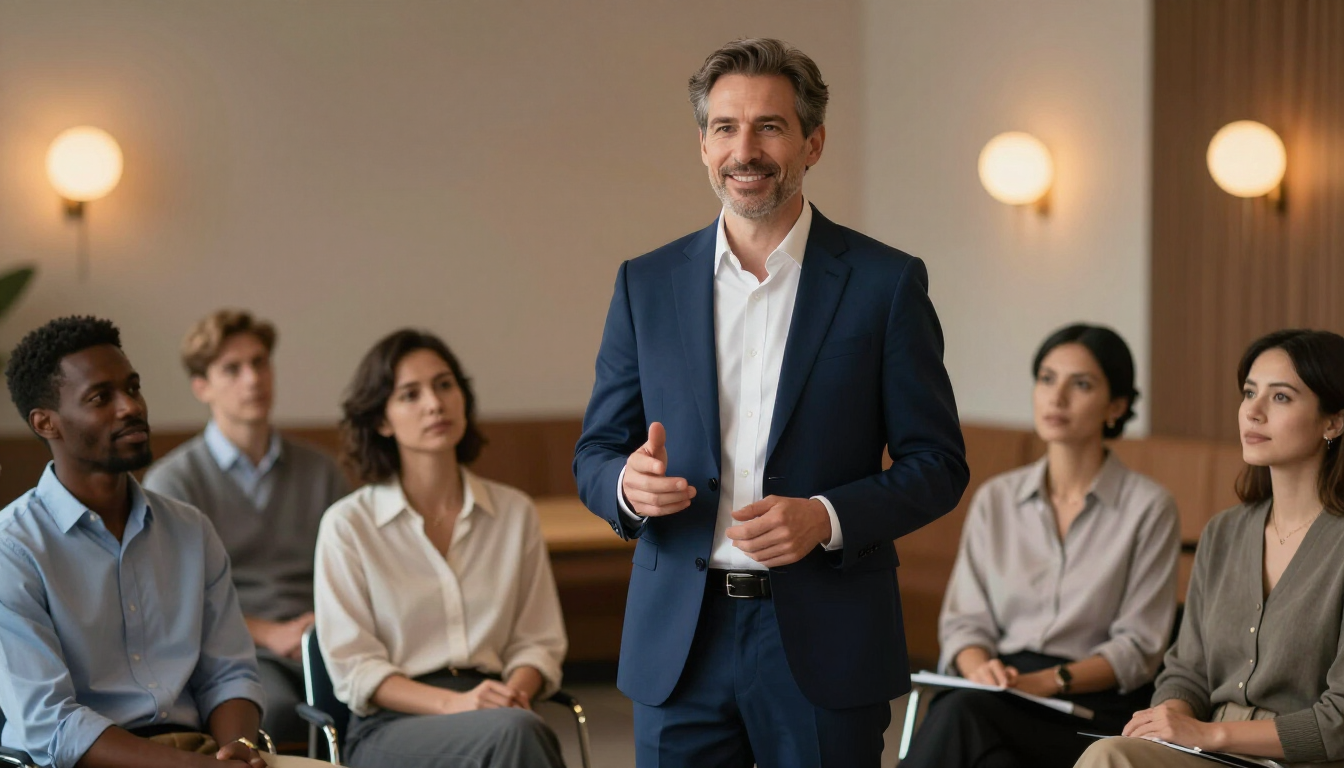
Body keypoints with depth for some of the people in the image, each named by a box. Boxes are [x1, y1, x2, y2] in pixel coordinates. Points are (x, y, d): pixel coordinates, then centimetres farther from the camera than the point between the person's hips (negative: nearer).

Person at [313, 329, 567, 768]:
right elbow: (354, 669, -1)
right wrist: (454, 704, -17)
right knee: (513, 731, -36)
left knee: (518, 727, -36)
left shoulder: (514, 513, 13)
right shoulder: (348, 524, 3)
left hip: (491, 715, 3)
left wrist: (516, 690, -9)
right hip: (392, 724, -3)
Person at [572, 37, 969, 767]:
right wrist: (628, 483, -14)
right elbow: (595, 452, 9)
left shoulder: (885, 282, -1)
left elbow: (937, 462, 0)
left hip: (823, 648, -2)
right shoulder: (646, 283, 6)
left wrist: (827, 517, -17)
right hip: (678, 645, 2)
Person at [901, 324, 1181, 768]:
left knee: (964, 715, -34)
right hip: (999, 698, 3)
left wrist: (1050, 681, -16)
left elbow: (1139, 647, -1)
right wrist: (981, 668, -14)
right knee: (961, 710, -36)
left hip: (1094, 704, -3)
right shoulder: (995, 499, 14)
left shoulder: (1148, 507, 2)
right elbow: (964, 618, 10)